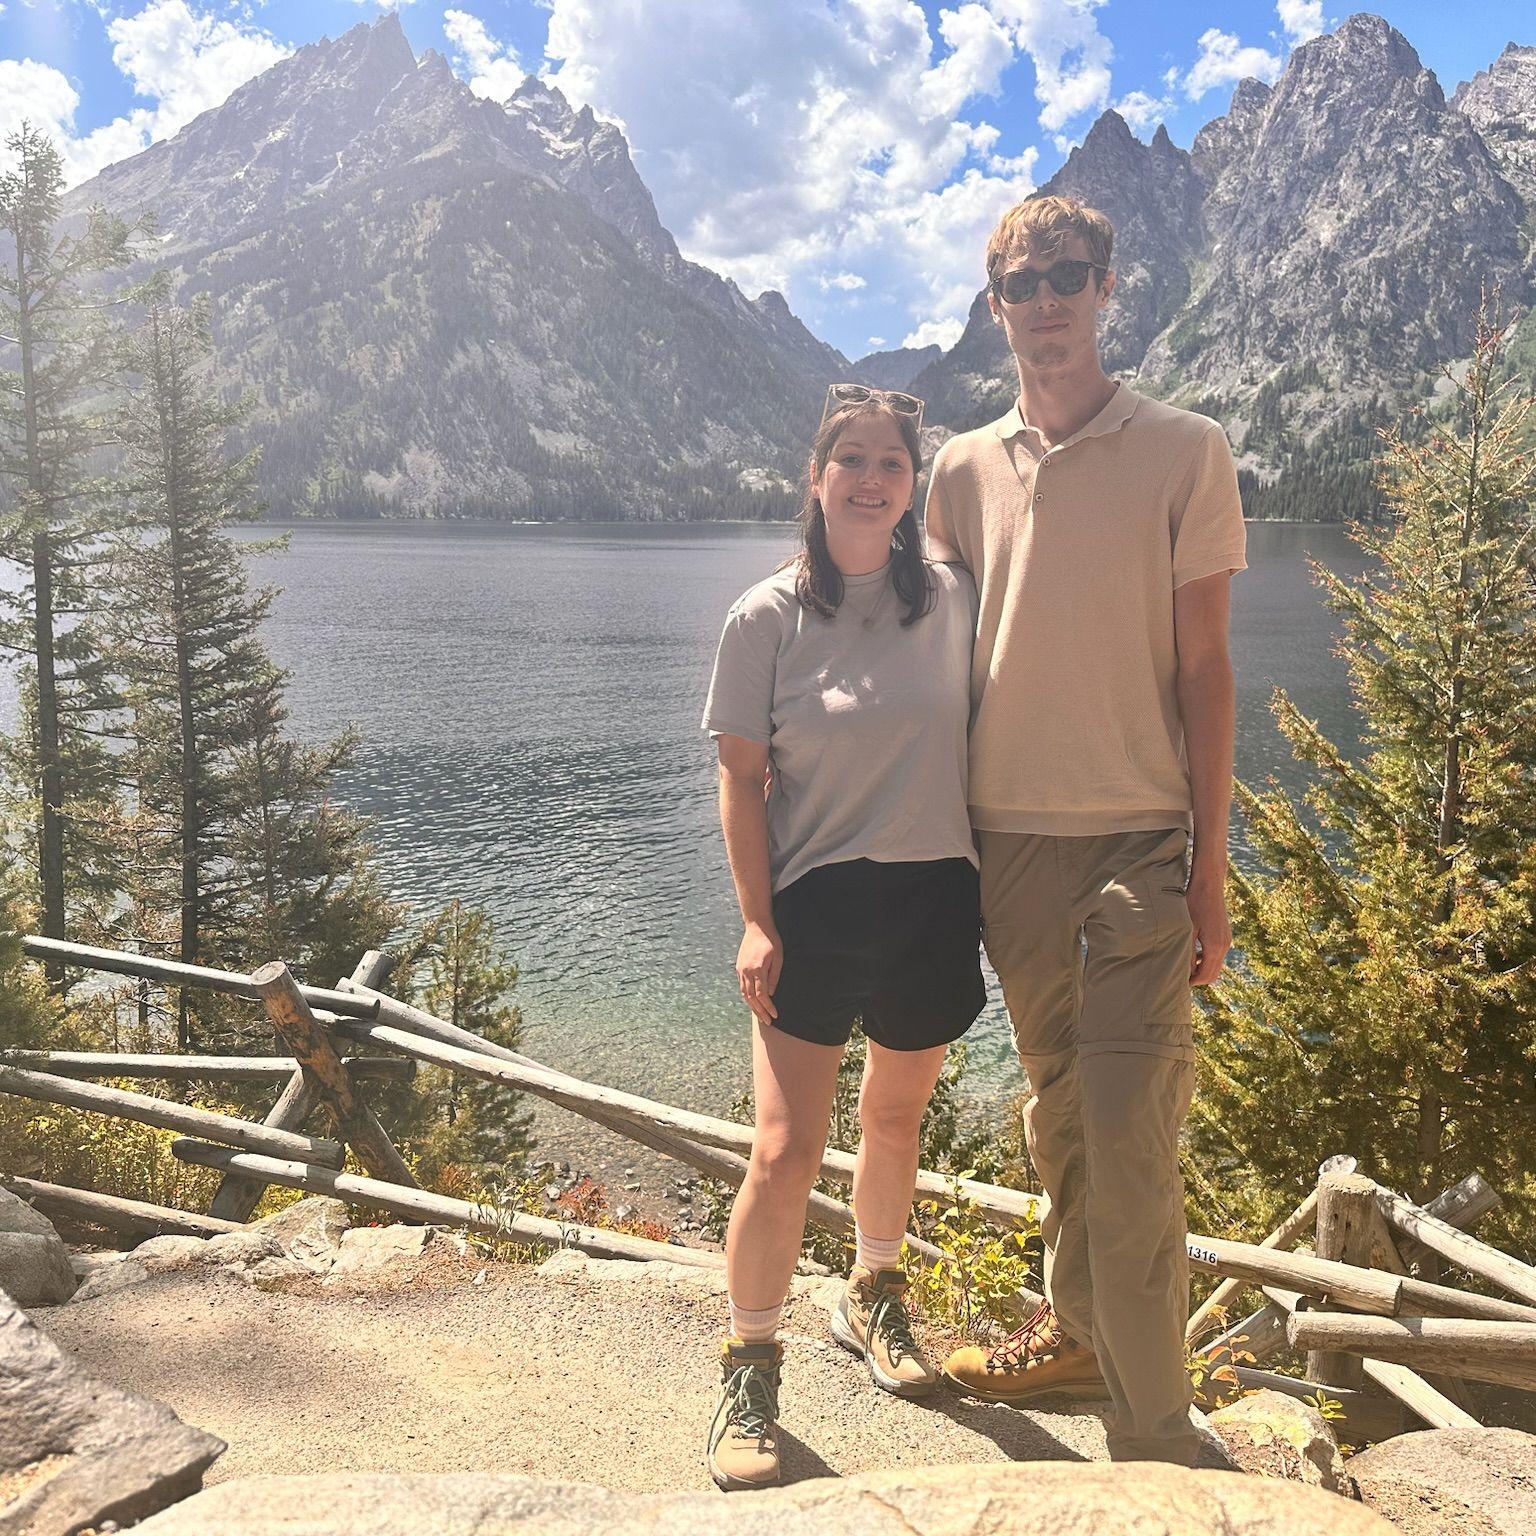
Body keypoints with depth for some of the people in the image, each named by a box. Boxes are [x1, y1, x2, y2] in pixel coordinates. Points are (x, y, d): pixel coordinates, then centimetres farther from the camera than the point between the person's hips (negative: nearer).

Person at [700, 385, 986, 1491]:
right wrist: (757, 922, -8)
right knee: (786, 1155, -6)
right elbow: (741, 778, -3)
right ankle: (751, 1365, 17)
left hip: (934, 899, 3)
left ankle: (874, 1299, 45)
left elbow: (977, 745, 8)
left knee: (896, 1120, 20)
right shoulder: (768, 619, -5)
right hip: (816, 904, -3)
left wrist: (999, 891, 7)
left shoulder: (953, 600, 1)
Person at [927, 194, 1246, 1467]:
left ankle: (1153, 1435, 10)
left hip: (1137, 838, -4)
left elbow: (1203, 663, -2)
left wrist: (1210, 860, -7)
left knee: (1130, 1141, -5)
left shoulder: (1185, 452, 0)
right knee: (1056, 1113, 16)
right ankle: (1077, 1326, 35)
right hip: (1007, 835, 4)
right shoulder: (963, 471, 9)